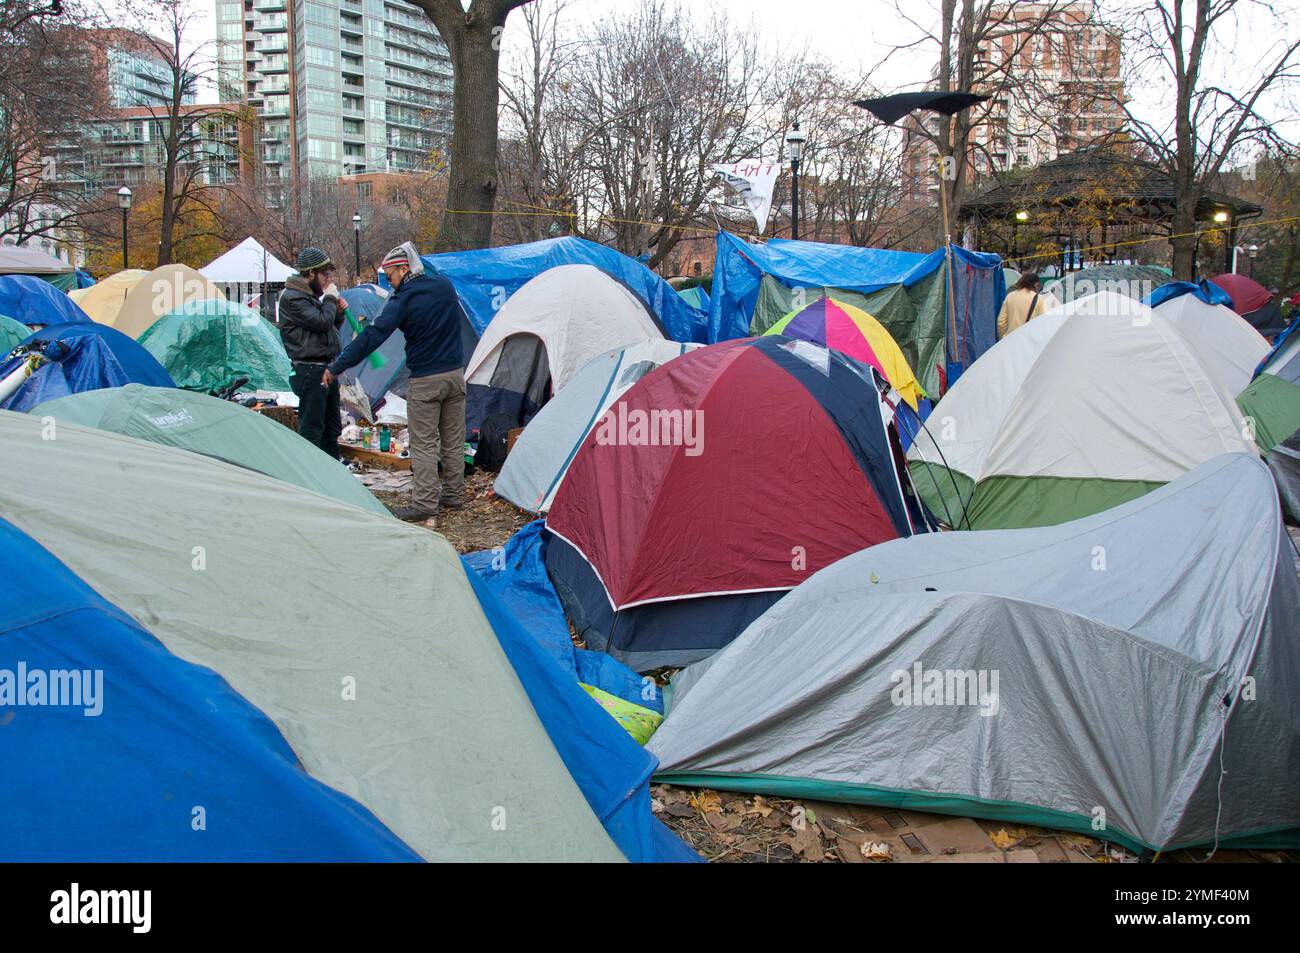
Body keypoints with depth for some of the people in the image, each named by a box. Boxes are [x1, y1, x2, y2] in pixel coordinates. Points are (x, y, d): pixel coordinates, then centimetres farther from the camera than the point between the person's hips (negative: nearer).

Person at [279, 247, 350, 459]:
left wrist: (339, 312, 6)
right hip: (310, 370, -10)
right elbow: (321, 322, -23)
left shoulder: (311, 296, 17)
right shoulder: (292, 298, -12)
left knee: (332, 427, 16)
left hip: (326, 369, 10)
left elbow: (330, 329, 24)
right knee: (311, 428, -9)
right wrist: (330, 299, -8)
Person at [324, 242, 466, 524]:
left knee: (424, 444, -1)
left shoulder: (403, 300, -14)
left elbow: (372, 336, -18)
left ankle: (425, 503, -2)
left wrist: (337, 367, -14)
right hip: (456, 374, 6)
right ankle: (453, 495, 22)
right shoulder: (445, 286, 4)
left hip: (425, 380, -6)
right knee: (453, 440, 14)